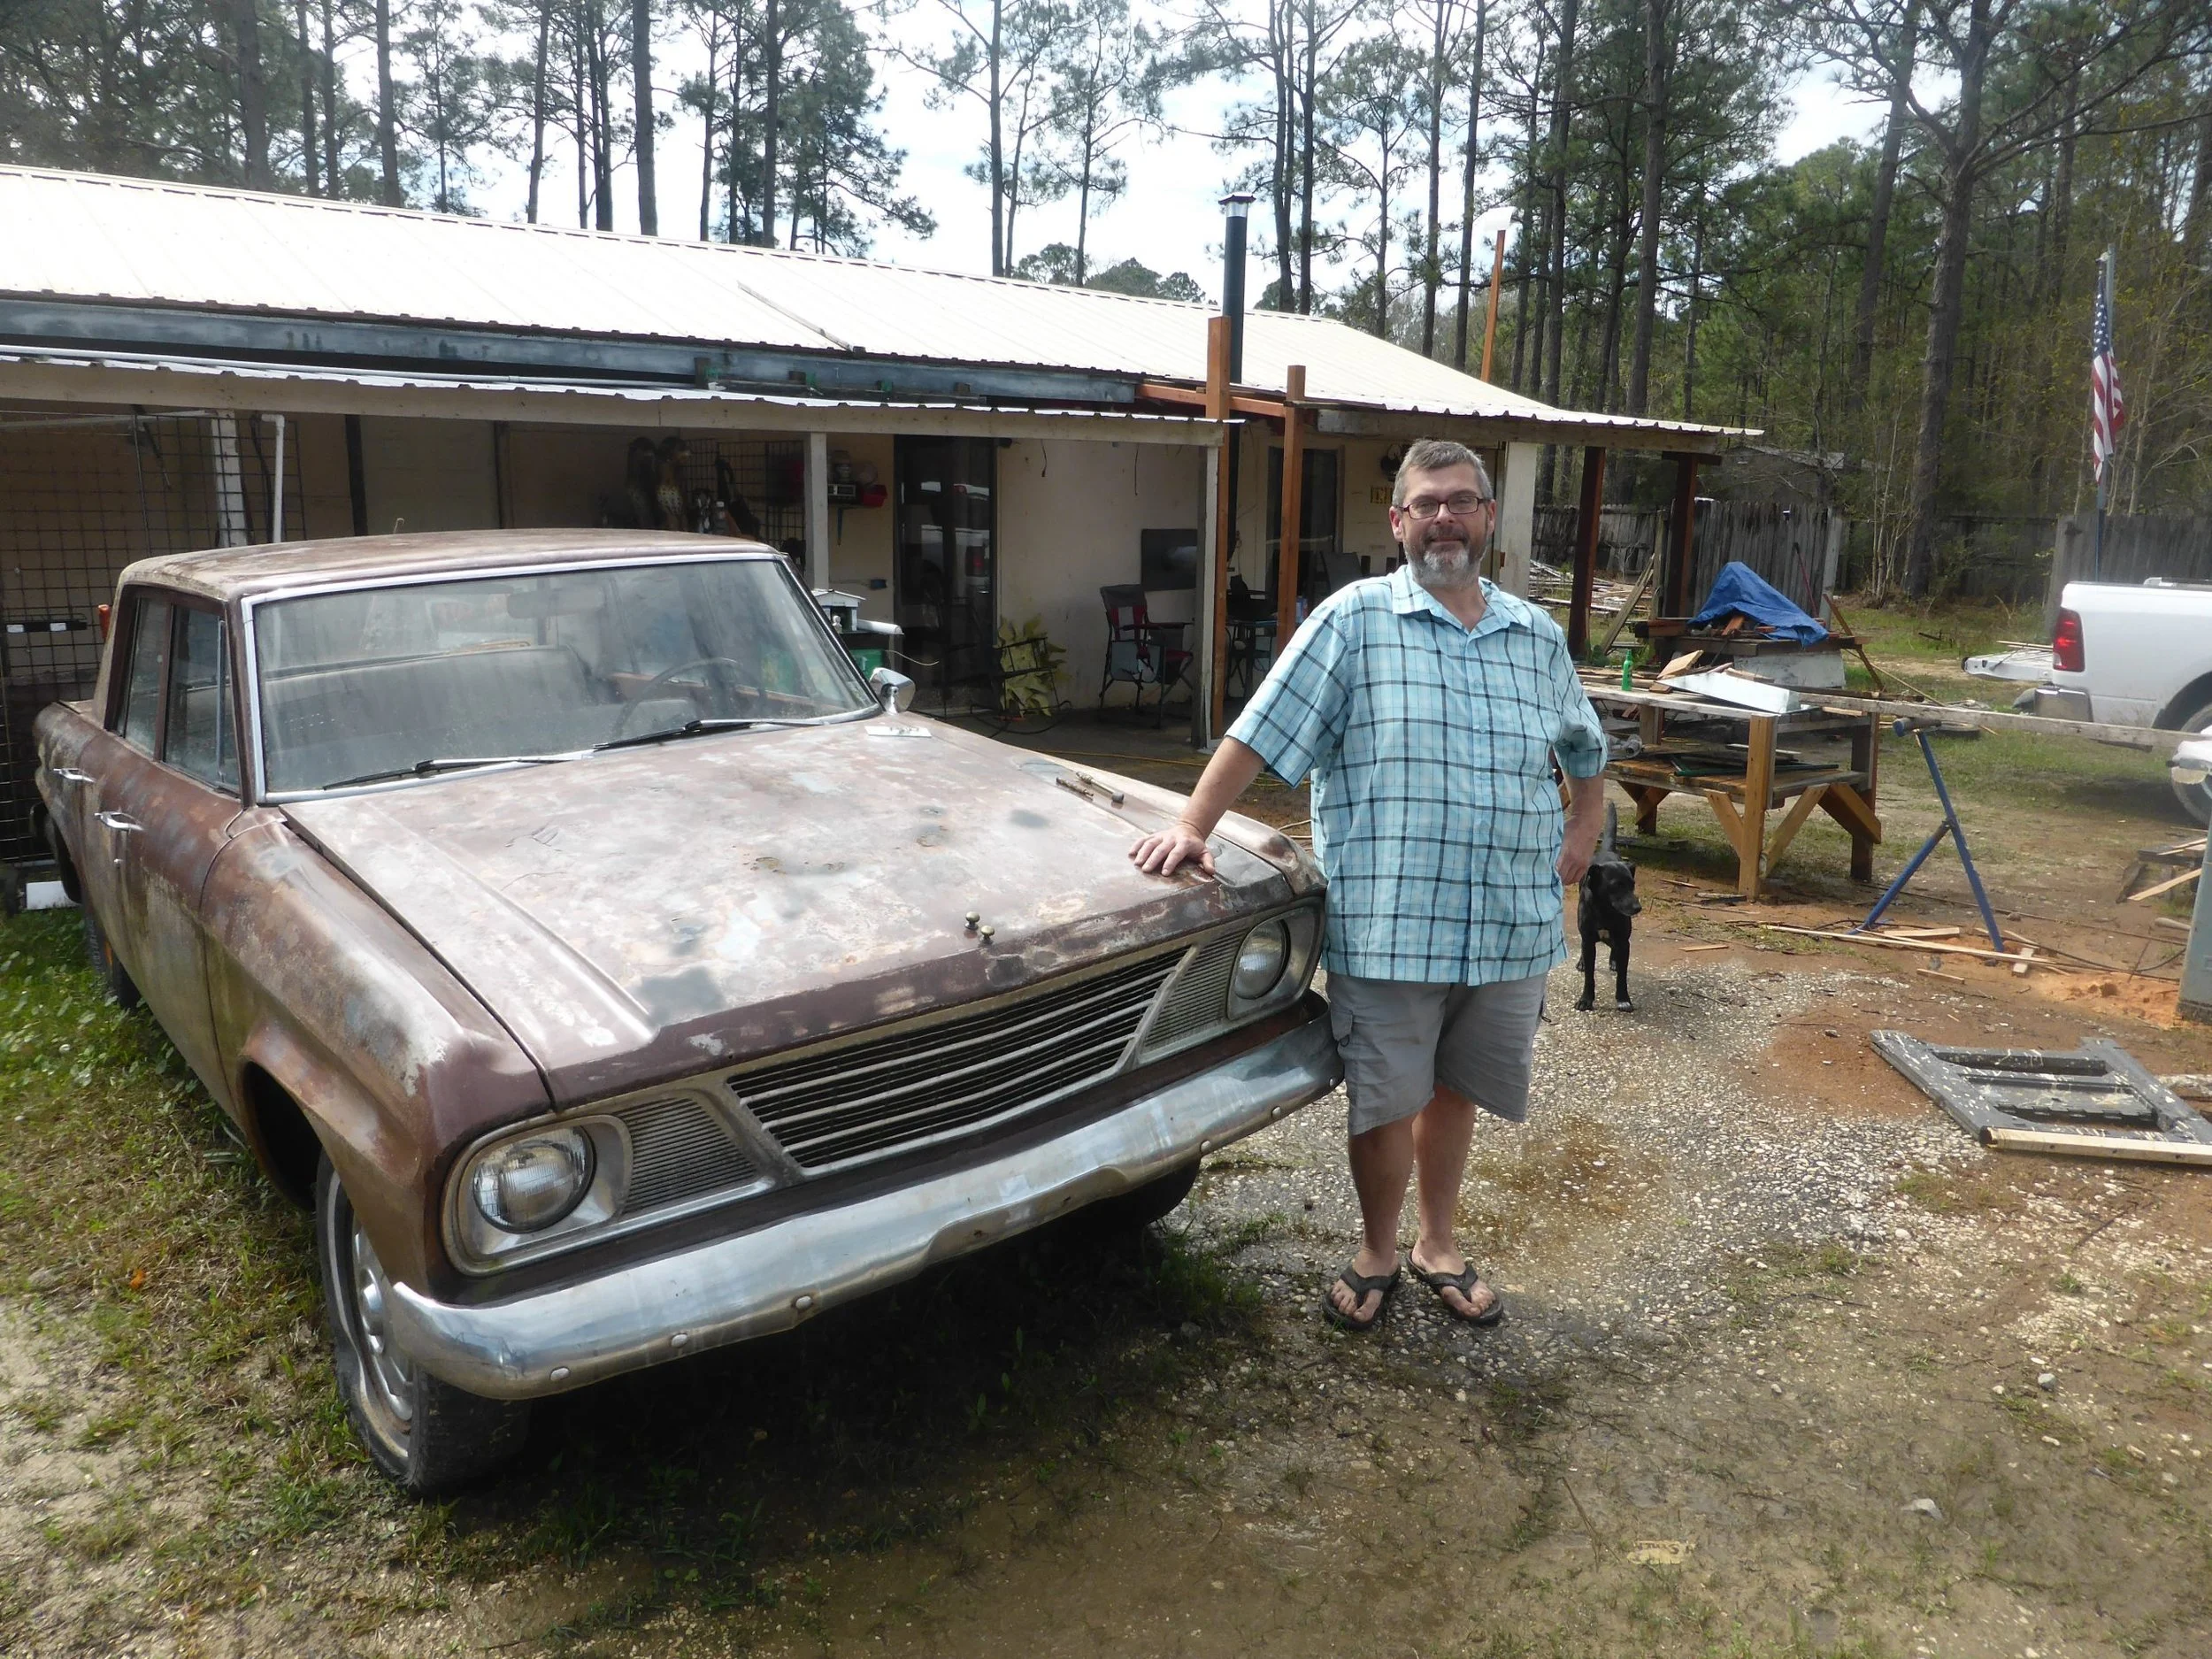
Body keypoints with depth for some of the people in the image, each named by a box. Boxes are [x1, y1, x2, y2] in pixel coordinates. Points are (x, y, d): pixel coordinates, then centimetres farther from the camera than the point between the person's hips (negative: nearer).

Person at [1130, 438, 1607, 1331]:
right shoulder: (1355, 618, -4)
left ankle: (1436, 1245, 39)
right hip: (1386, 928, -4)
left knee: (1455, 1089, 18)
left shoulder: (1538, 636, 11)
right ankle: (1376, 1253, 32)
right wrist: (1192, 826, -16)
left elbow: (1584, 750, 26)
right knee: (1384, 1101, 7)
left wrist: (1582, 836, 13)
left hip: (1510, 925, 4)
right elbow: (1259, 732, -8)